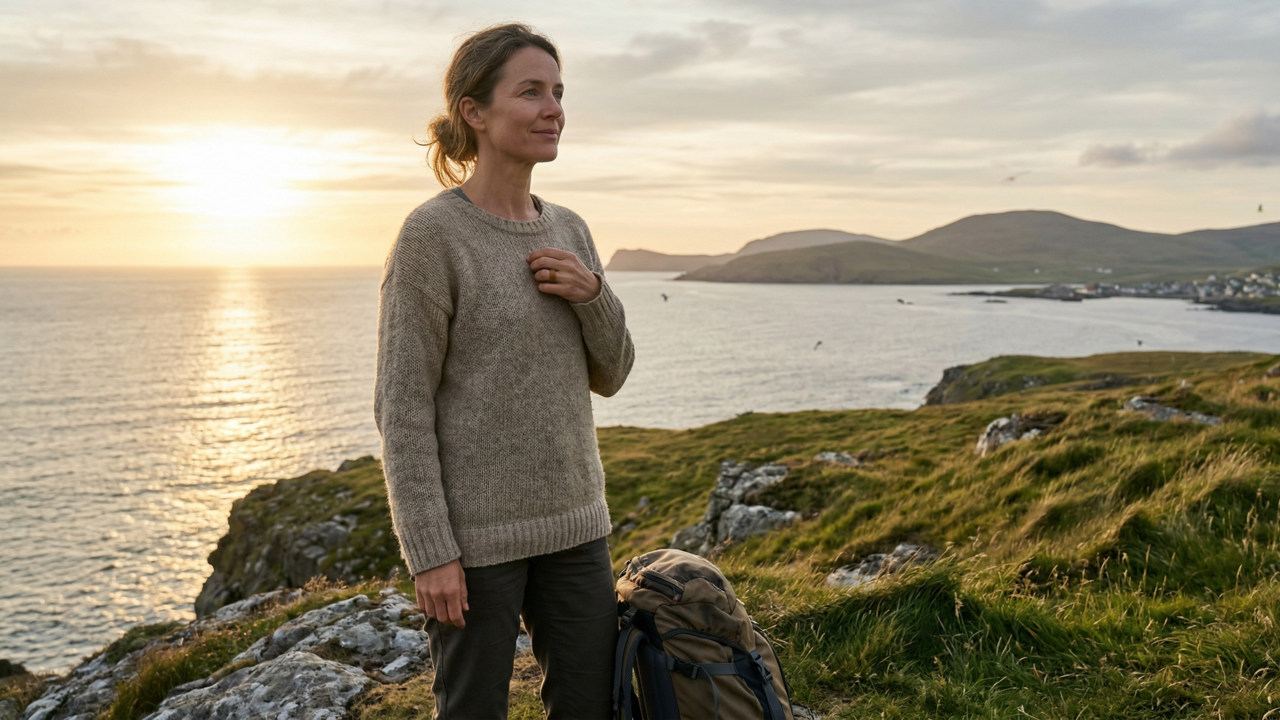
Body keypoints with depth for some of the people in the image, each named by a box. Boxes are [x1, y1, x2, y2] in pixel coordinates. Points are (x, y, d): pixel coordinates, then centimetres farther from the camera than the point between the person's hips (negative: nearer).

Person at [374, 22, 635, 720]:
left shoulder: (567, 230, 7)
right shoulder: (431, 234, -12)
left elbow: (608, 374, 11)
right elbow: (402, 406, -13)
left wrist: (592, 292, -8)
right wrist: (430, 552, -16)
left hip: (571, 520, 6)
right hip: (473, 530, -6)